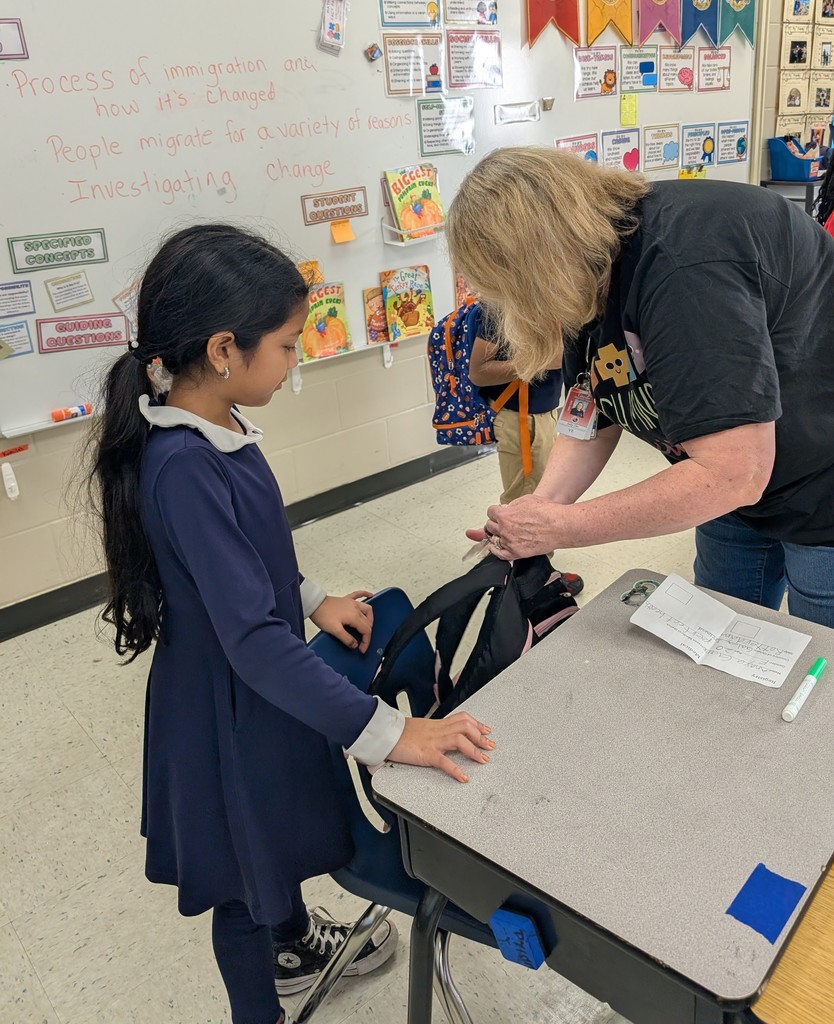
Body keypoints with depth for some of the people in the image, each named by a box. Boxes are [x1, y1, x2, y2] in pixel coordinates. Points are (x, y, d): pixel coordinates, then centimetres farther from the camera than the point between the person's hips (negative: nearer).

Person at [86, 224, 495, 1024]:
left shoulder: (213, 430, -4)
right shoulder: (183, 469, -34)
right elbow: (253, 639, -36)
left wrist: (311, 599, 8)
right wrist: (388, 733, -35)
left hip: (257, 689, 9)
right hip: (228, 707, -9)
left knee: (279, 829, 31)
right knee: (244, 873, 16)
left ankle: (295, 943, 59)